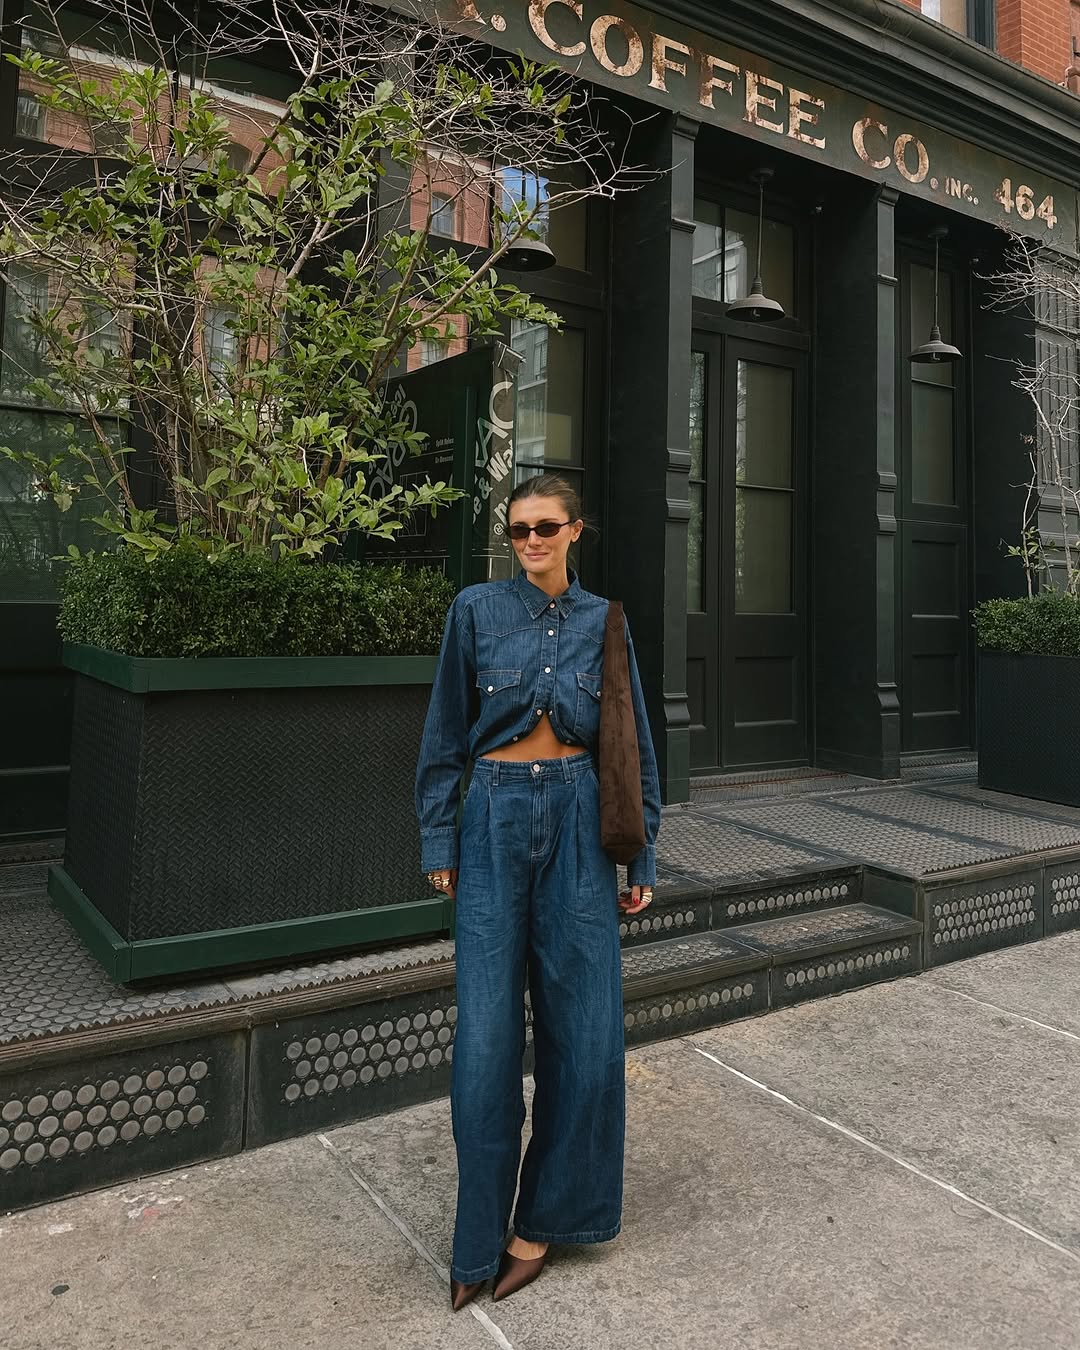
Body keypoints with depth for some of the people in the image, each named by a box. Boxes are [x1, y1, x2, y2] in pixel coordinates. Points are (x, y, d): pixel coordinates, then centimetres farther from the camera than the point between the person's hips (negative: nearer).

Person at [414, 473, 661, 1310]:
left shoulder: (602, 620, 5)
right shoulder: (477, 610, 1)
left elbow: (632, 743, 7)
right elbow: (446, 733, 3)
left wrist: (642, 856, 6)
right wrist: (439, 840, 0)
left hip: (577, 821, 2)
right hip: (496, 818, -1)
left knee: (583, 1021, 4)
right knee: (488, 1029, 1)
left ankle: (545, 1217, 25)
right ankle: (481, 1233, 19)